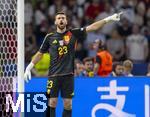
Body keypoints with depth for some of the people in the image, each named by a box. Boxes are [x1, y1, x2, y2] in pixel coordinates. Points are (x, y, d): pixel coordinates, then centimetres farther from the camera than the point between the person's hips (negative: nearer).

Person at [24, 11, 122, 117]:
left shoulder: (73, 34, 3)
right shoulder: (50, 37, 4)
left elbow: (92, 27, -4)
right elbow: (40, 53, 15)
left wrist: (108, 19, -13)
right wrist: (29, 67, 13)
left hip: (68, 75, 0)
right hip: (54, 75, 0)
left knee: (68, 104, 2)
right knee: (52, 102, -3)